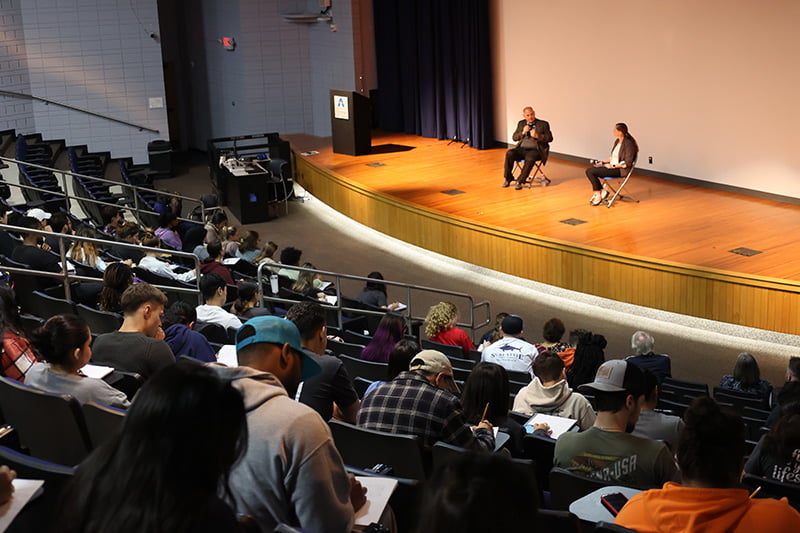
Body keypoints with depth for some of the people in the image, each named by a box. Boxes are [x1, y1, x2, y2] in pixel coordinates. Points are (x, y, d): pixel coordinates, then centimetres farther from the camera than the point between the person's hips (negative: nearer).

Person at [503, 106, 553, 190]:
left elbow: (550, 138, 0)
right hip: (522, 149, 4)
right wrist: (522, 132, -5)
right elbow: (514, 138, 14)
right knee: (509, 153, -26)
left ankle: (520, 181, -27)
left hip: (534, 150, -4)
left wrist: (537, 136, -14)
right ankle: (508, 178, -14)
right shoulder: (521, 123, 16)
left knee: (530, 159, -38)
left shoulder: (543, 124, 5)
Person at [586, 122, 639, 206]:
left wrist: (612, 166, -19)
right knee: (589, 171, -9)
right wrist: (603, 161, 6)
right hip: (612, 165, 9)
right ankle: (603, 189, -1)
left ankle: (598, 195, -5)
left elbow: (627, 163, -18)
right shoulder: (617, 141, 11)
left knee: (592, 172, -20)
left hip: (620, 170, -9)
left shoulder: (628, 144, -16)